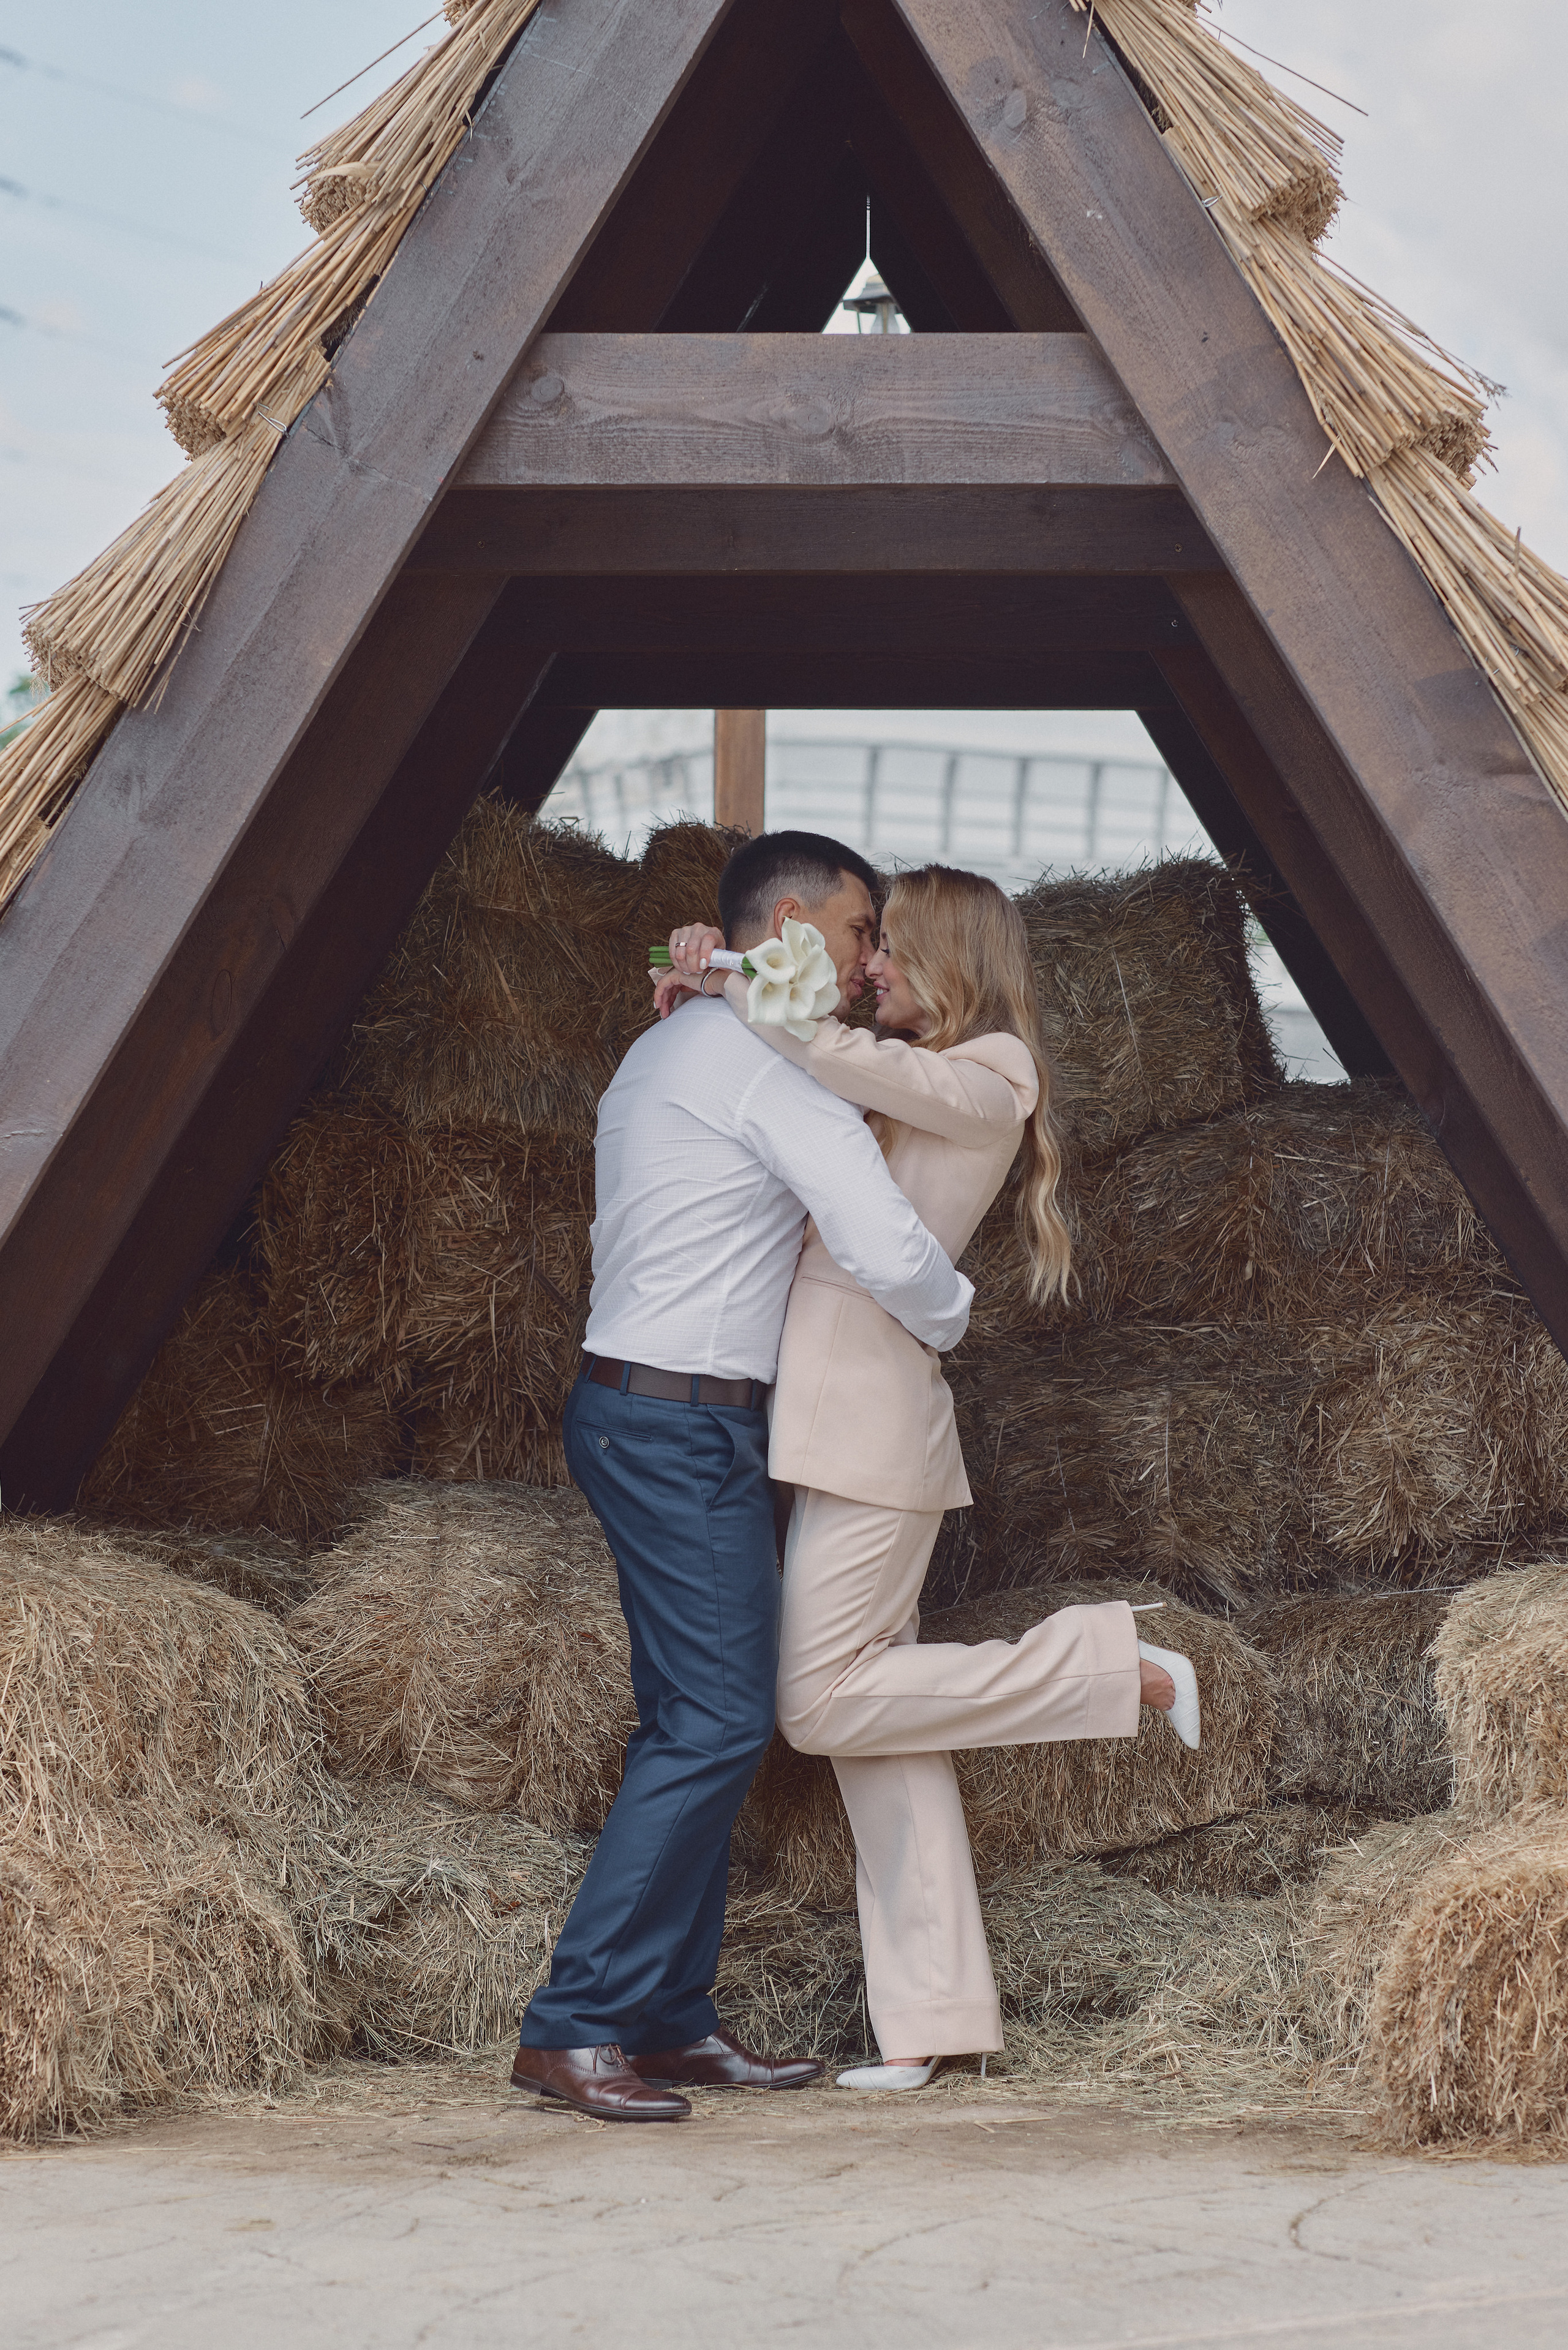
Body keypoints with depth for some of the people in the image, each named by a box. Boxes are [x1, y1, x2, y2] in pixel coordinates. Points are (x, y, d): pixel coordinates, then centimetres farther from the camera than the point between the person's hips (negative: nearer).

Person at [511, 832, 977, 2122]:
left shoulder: (667, 1049, 19)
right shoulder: (772, 1061, -13)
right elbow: (892, 1251, -19)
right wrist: (947, 1320, 2)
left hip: (636, 1415, 10)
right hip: (686, 1425, -10)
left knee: (695, 1723, 10)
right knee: (716, 1723, -11)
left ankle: (674, 2020, 12)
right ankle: (575, 2028, -12)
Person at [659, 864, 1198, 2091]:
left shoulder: (991, 1076, -6)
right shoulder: (915, 1086, 19)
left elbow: (835, 1058, -20)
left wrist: (724, 975, -10)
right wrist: (705, 1004, 8)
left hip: (876, 1411, -9)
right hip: (843, 1419, 9)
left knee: (826, 1701, -9)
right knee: (871, 1711, 5)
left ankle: (1116, 1667, -1)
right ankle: (930, 2018, 6)